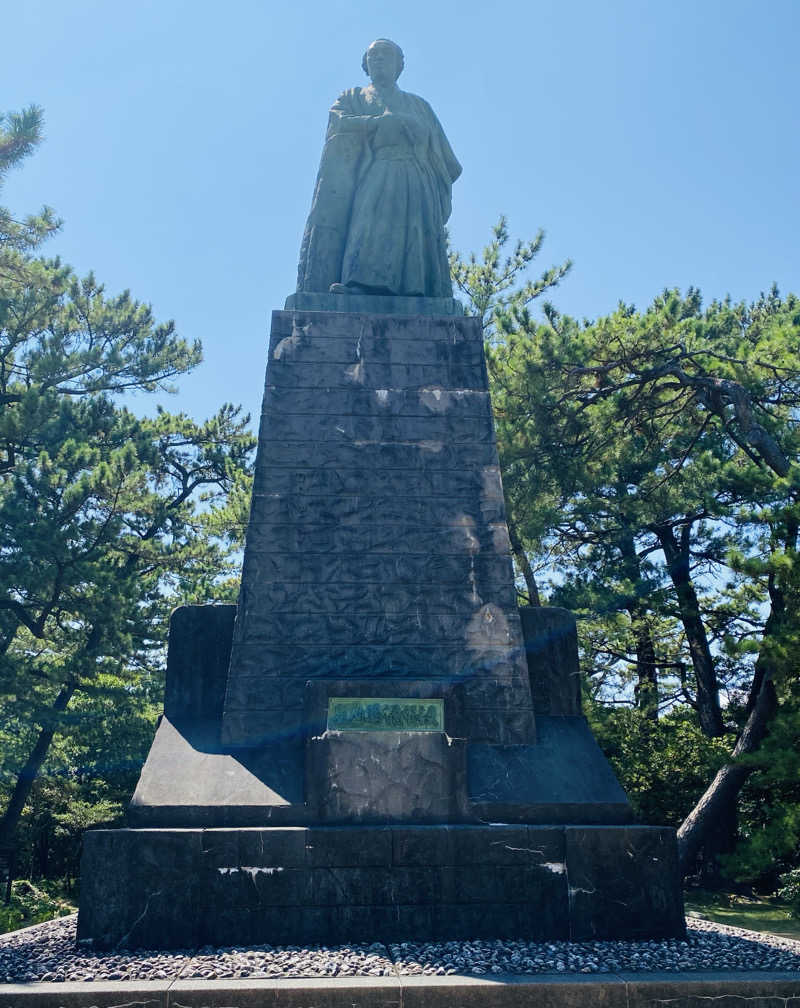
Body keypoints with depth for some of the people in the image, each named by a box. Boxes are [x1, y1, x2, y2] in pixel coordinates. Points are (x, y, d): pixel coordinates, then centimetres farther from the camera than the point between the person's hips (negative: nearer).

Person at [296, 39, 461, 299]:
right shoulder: (352, 97, 29)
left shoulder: (419, 105, 33)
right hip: (371, 178, -1)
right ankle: (363, 285, -47)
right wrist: (384, 121, -5)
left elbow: (440, 151, 23)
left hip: (414, 183, 2)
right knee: (370, 228, -29)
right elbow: (341, 122, 4)